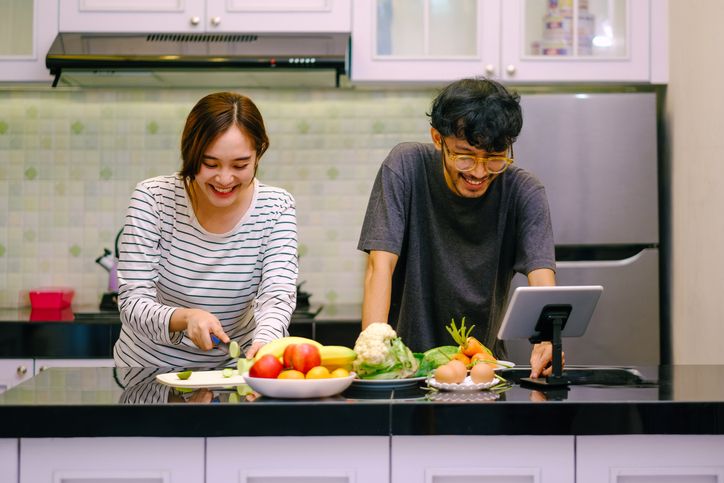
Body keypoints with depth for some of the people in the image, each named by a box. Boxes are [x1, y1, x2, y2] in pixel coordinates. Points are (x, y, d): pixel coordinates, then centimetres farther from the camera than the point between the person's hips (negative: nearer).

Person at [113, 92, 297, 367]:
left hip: (233, 366, 1)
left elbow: (277, 298, -19)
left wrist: (263, 344, -42)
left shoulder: (276, 208, -9)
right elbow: (132, 303, -17)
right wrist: (185, 318, -38)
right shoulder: (153, 198, -15)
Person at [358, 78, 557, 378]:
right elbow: (381, 265, -18)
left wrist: (547, 342, -42)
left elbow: (542, 281, -21)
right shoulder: (406, 167, -12)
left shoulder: (523, 192, -10)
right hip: (405, 358, -3)